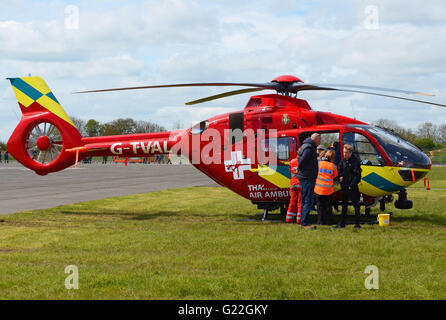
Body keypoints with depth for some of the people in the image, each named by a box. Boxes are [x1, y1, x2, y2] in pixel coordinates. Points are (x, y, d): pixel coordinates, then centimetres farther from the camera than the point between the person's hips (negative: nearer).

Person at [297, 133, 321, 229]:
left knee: (304, 201, 13)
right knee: (308, 201, -9)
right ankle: (304, 223, -9)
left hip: (305, 178, 11)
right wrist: (299, 170, -10)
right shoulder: (309, 148, -15)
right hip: (307, 178, -11)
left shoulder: (307, 146, 19)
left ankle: (304, 222, 17)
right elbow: (302, 160, -24)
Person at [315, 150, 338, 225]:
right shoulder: (333, 166, -6)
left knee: (320, 205, 10)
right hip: (329, 189, 0)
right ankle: (327, 221, 9)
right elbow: (335, 178, 5)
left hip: (319, 188, 0)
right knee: (328, 206, 10)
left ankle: (320, 221, 8)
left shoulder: (319, 163, -6)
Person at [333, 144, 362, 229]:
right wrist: (340, 176, 3)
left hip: (352, 187, -7)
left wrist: (351, 185, -16)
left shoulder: (355, 161, -12)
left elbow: (357, 175, -15)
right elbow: (340, 169, 23)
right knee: (344, 205, 12)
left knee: (356, 205, 0)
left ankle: (357, 224, 5)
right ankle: (342, 223, 18)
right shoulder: (344, 160, 9)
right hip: (344, 186, 7)